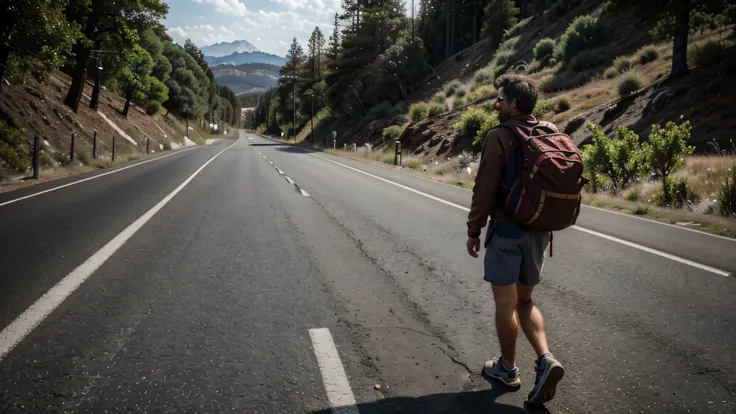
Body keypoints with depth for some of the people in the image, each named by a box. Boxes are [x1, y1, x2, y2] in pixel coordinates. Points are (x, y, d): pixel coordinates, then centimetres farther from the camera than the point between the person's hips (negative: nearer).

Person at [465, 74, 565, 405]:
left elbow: (485, 190, -15)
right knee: (525, 300, 19)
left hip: (507, 229, -6)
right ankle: (546, 360, 3)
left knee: (505, 303, 8)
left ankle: (507, 368, 22)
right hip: (539, 231, 7)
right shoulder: (552, 135, 6)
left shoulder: (500, 136, -13)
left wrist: (473, 231, -5)